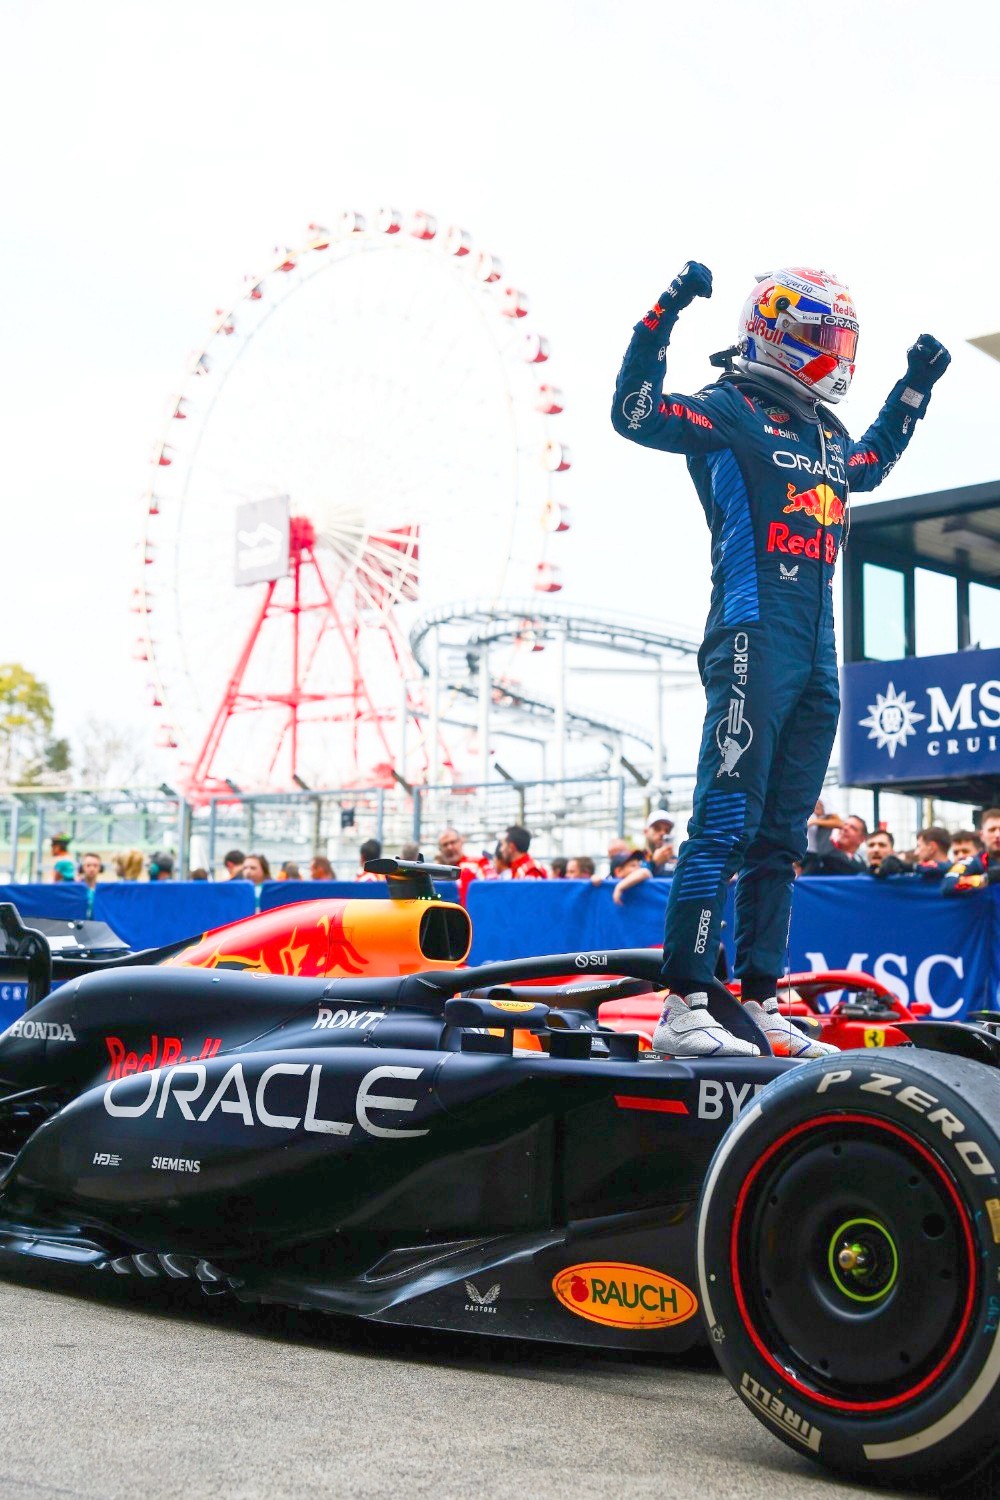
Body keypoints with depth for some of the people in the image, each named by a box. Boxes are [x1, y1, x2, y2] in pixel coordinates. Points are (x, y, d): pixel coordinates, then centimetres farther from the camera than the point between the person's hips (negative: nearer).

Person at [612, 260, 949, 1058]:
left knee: (783, 835, 9)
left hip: (819, 652, 9)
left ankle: (760, 1001, 16)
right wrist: (665, 314, -19)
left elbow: (869, 467, 44)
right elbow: (636, 414, -15)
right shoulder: (731, 409, -1)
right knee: (728, 820, -15)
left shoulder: (830, 434, 22)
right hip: (755, 637, -8)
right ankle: (683, 1008, -14)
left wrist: (914, 390, 42)